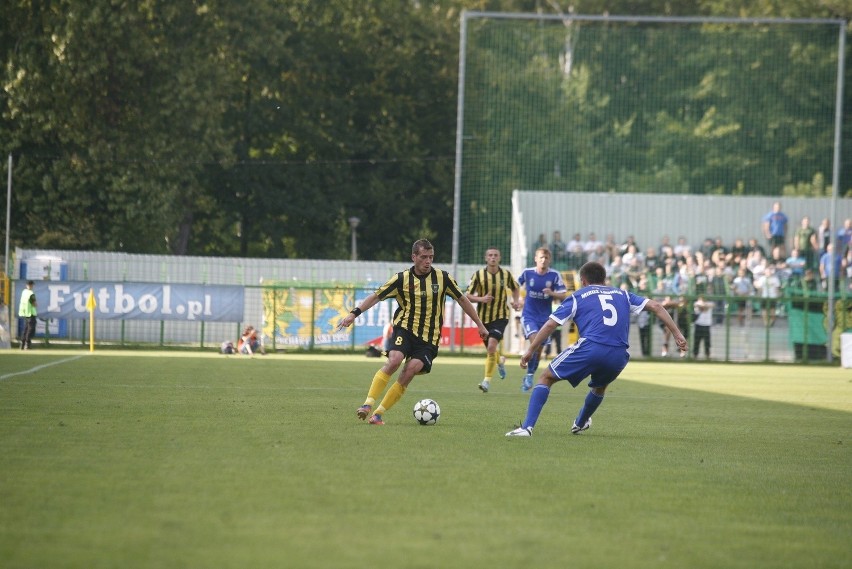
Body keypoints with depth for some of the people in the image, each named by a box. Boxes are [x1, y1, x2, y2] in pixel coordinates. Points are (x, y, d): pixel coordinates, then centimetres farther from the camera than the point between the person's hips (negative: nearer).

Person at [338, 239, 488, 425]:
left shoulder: (442, 277, 2)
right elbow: (376, 296, 1)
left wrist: (480, 325, 15)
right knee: (394, 360, -28)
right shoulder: (402, 278, -1)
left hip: (429, 337, 1)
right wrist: (354, 314, -10)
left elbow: (462, 300, 12)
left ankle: (378, 414, -11)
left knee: (409, 371, -18)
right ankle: (368, 404, -25)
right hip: (405, 328, -1)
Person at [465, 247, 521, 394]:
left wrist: (516, 301, -2)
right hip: (484, 317, 2)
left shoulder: (506, 274, -3)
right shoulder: (478, 275, -7)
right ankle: (500, 361, 51)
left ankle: (487, 380, -12)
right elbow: (468, 295, -5)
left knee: (492, 346, -21)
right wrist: (481, 299, -24)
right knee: (490, 351, 13)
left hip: (501, 316, -2)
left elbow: (515, 288, 17)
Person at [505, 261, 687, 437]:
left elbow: (550, 324, 10)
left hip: (589, 348, -4)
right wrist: (677, 334, 16)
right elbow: (655, 306, 17)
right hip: (619, 356, 4)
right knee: (599, 387, 37)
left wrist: (530, 351, 16)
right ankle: (580, 424, 57)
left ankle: (527, 427, -4)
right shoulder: (622, 295, 25)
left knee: (546, 378, 10)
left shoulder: (577, 297, 16)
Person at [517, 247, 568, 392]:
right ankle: (529, 374, -13)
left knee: (539, 349, 7)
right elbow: (518, 284, 14)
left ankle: (528, 379, 26)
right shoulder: (527, 273, -6)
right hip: (529, 315, -2)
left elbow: (563, 295, -6)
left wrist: (552, 293, -25)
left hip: (545, 317, 2)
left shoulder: (555, 276, -8)